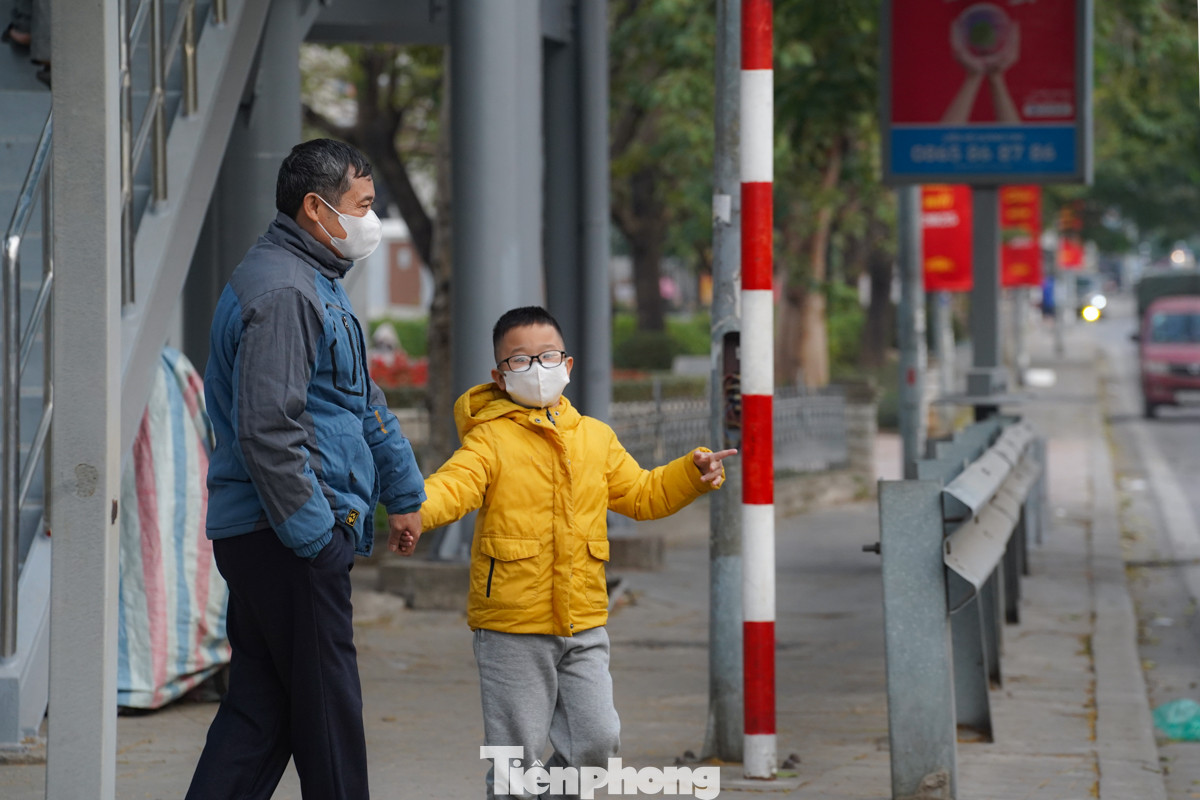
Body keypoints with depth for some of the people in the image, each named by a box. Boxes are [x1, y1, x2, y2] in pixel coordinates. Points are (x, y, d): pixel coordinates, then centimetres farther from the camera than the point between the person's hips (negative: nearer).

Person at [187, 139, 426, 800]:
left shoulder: (318, 286, 20)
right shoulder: (282, 291, -16)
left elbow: (363, 403, 27)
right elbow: (266, 429, -23)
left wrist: (404, 493, 29)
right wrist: (312, 534, -21)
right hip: (287, 538, -10)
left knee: (260, 706, 9)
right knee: (325, 704, -3)